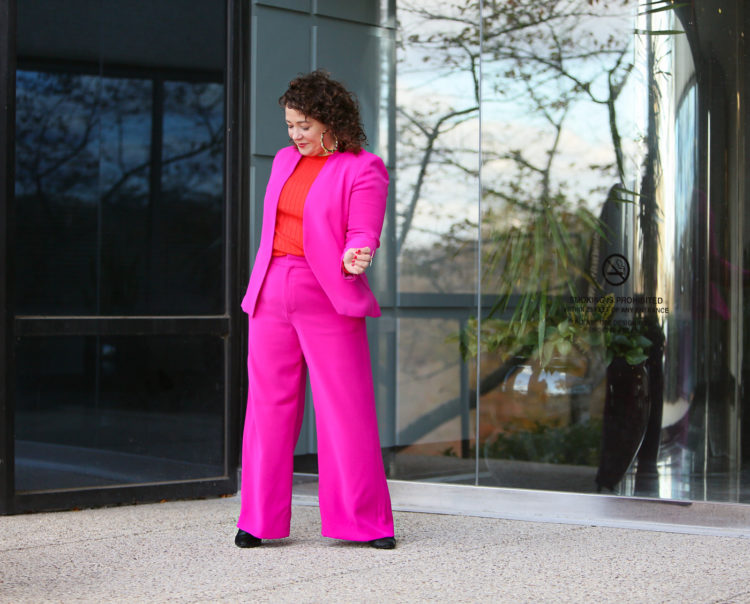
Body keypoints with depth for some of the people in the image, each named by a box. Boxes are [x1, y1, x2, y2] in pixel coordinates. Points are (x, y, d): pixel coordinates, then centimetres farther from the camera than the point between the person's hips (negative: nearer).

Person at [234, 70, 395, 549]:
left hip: (327, 299, -5)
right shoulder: (285, 161, 15)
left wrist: (355, 260, -33)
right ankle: (260, 519, 12)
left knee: (347, 409, -5)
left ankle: (365, 521, 4)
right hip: (271, 295, 6)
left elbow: (363, 235, -12)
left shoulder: (363, 170, -4)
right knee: (268, 406, 5)